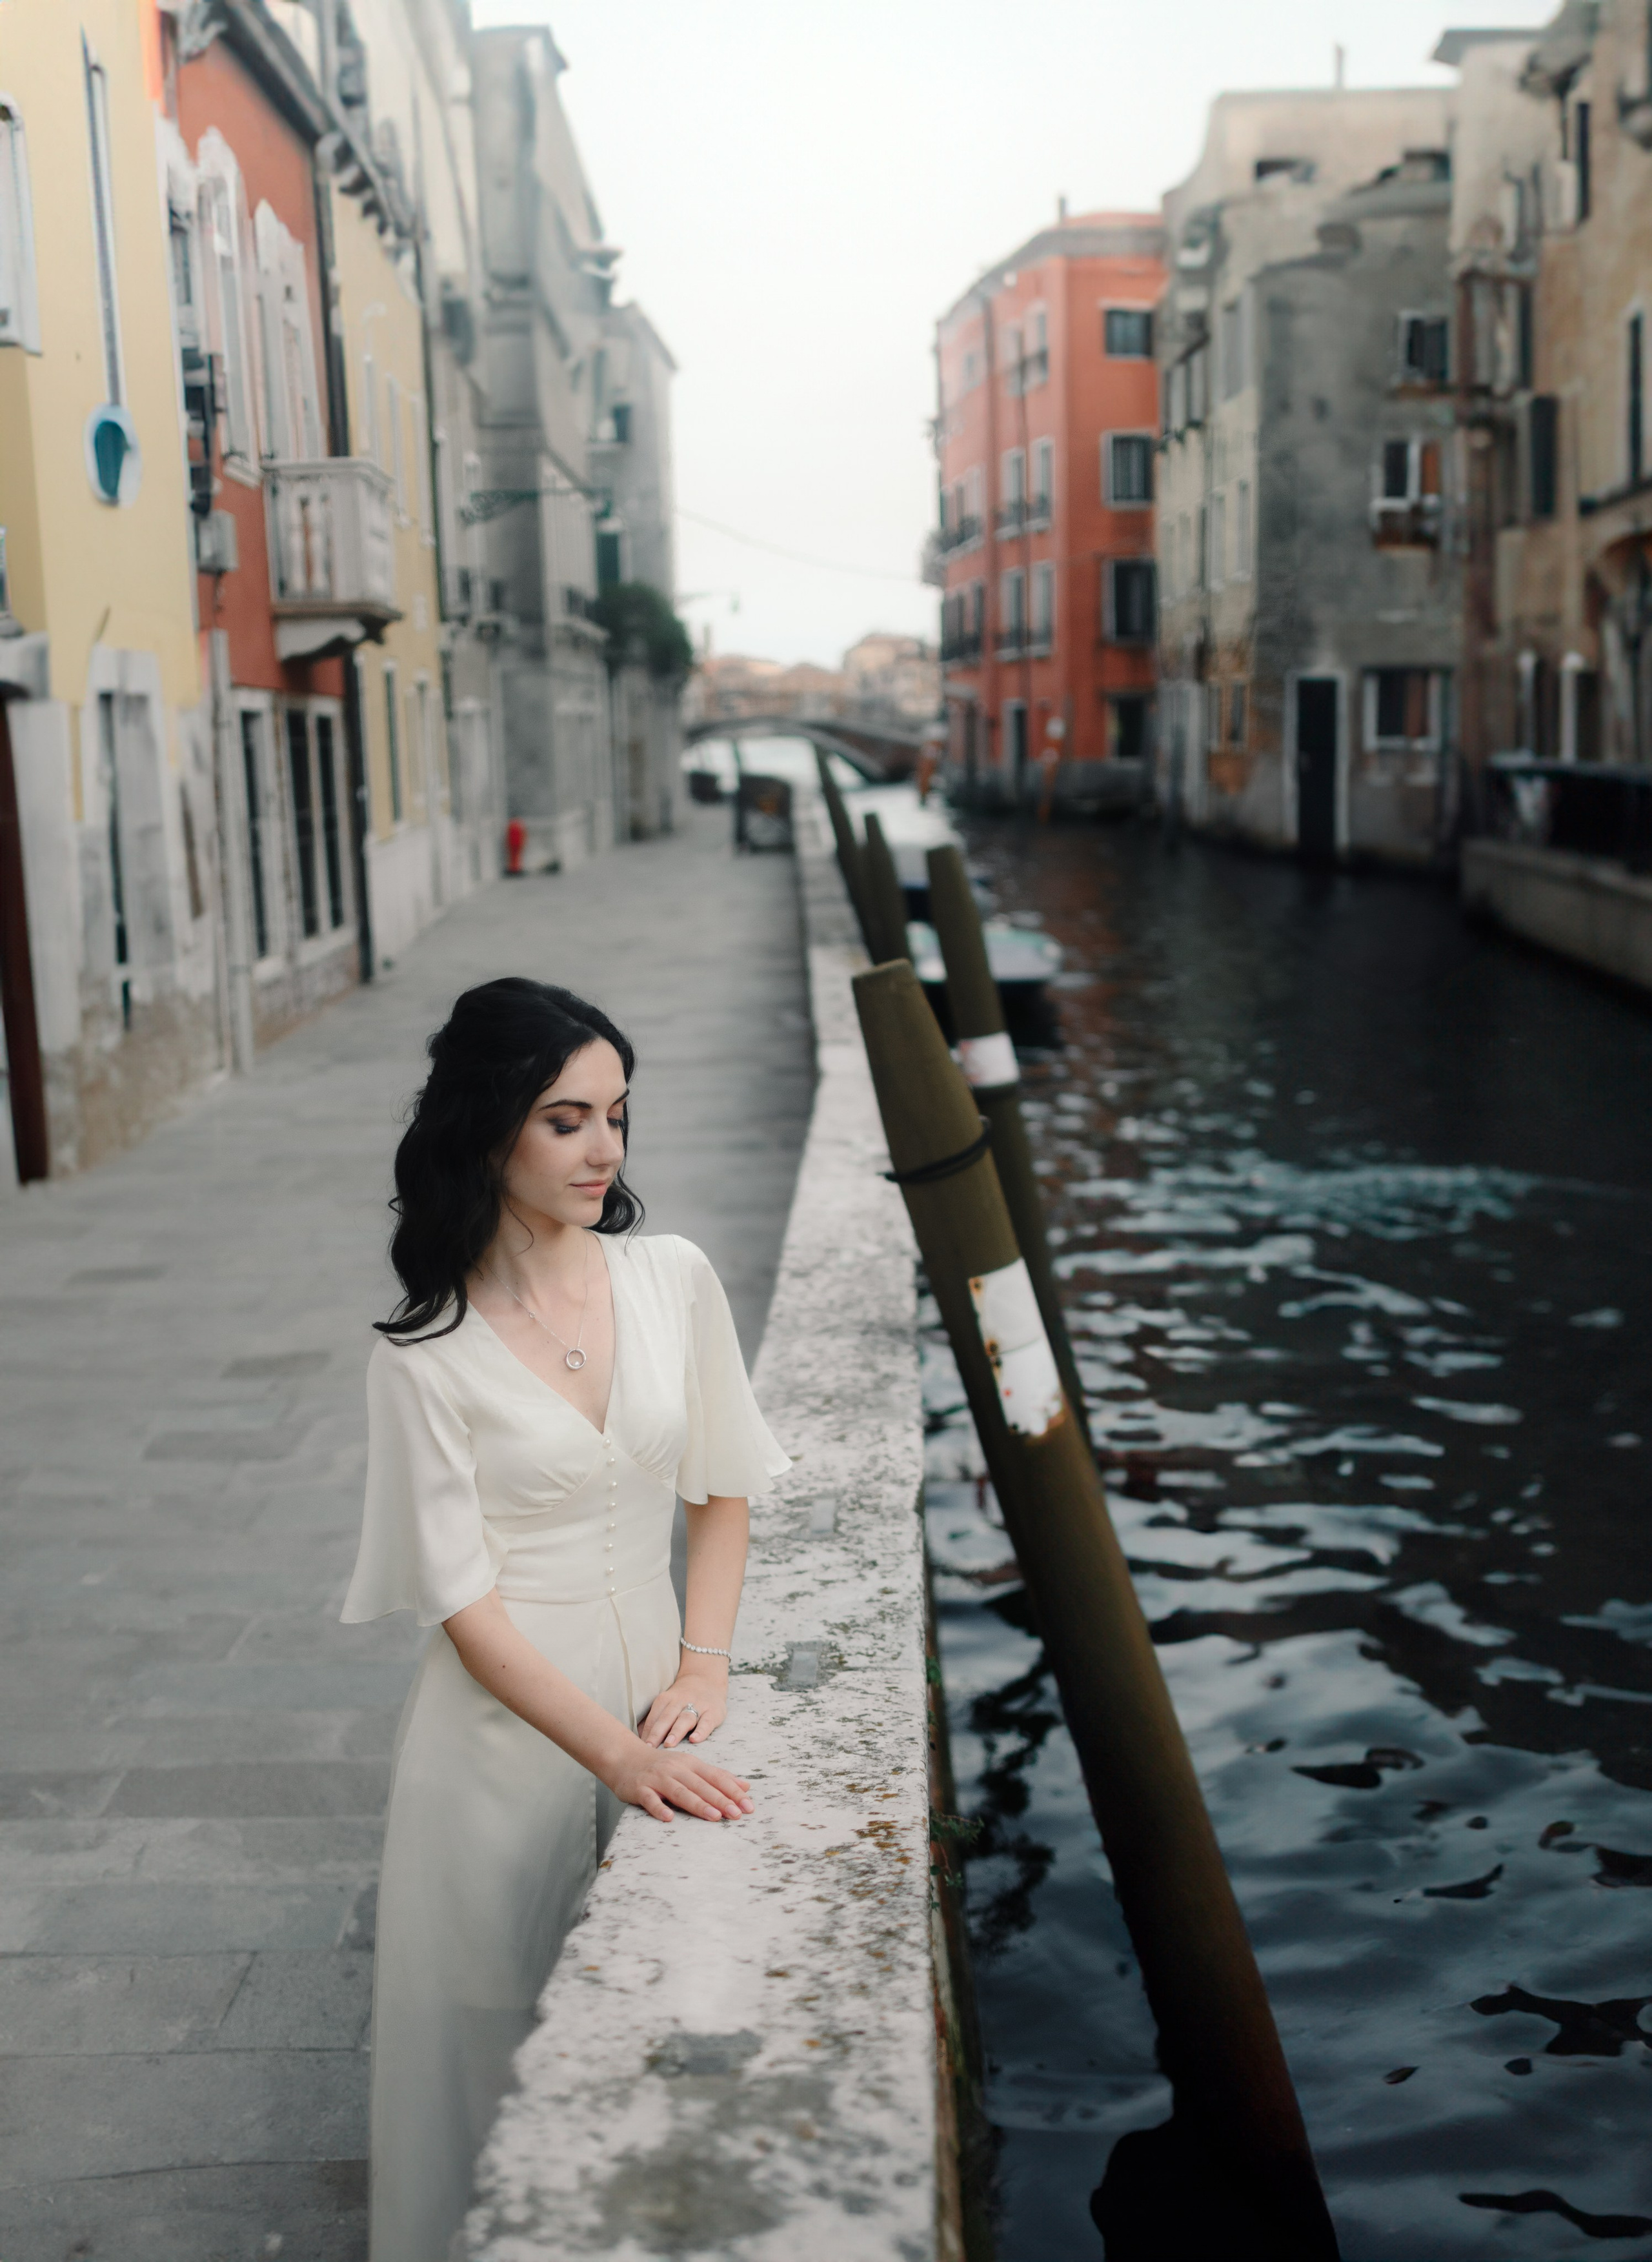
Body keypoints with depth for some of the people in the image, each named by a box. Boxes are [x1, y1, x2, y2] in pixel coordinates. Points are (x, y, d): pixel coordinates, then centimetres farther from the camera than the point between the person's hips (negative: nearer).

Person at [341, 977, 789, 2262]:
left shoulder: (674, 1281, -2)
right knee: (502, 2024, 9)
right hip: (513, 1722, -3)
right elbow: (466, 1603, -14)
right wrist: (619, 1756, -22)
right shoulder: (427, 1357, -13)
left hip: (654, 1694, 3)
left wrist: (703, 1663, -4)